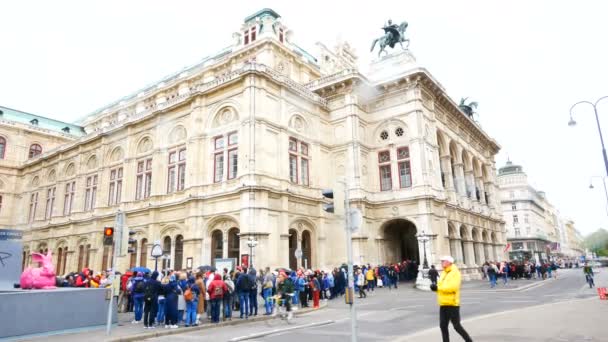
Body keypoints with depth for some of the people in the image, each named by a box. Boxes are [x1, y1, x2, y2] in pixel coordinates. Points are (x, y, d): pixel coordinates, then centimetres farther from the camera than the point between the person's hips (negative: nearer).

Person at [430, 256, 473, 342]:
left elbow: (453, 287, -24)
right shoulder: (443, 273, 13)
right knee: (443, 325, 8)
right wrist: (435, 287, -7)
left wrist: (438, 287, -21)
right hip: (443, 304, 8)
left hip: (452, 304, -8)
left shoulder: (455, 273, -12)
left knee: (456, 326, 1)